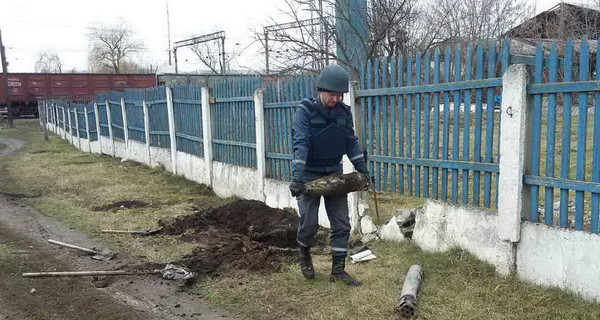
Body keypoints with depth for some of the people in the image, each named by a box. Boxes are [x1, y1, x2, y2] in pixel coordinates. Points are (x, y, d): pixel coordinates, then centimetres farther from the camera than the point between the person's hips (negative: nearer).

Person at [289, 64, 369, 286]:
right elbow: (300, 143, -23)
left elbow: (351, 142, 7)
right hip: (310, 175, -4)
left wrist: (363, 170, 5)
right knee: (309, 222, -2)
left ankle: (338, 270, 14)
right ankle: (304, 255, 30)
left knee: (342, 224, 2)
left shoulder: (343, 112, -1)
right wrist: (297, 176, -32)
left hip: (334, 173, 4)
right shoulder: (305, 110, -14)